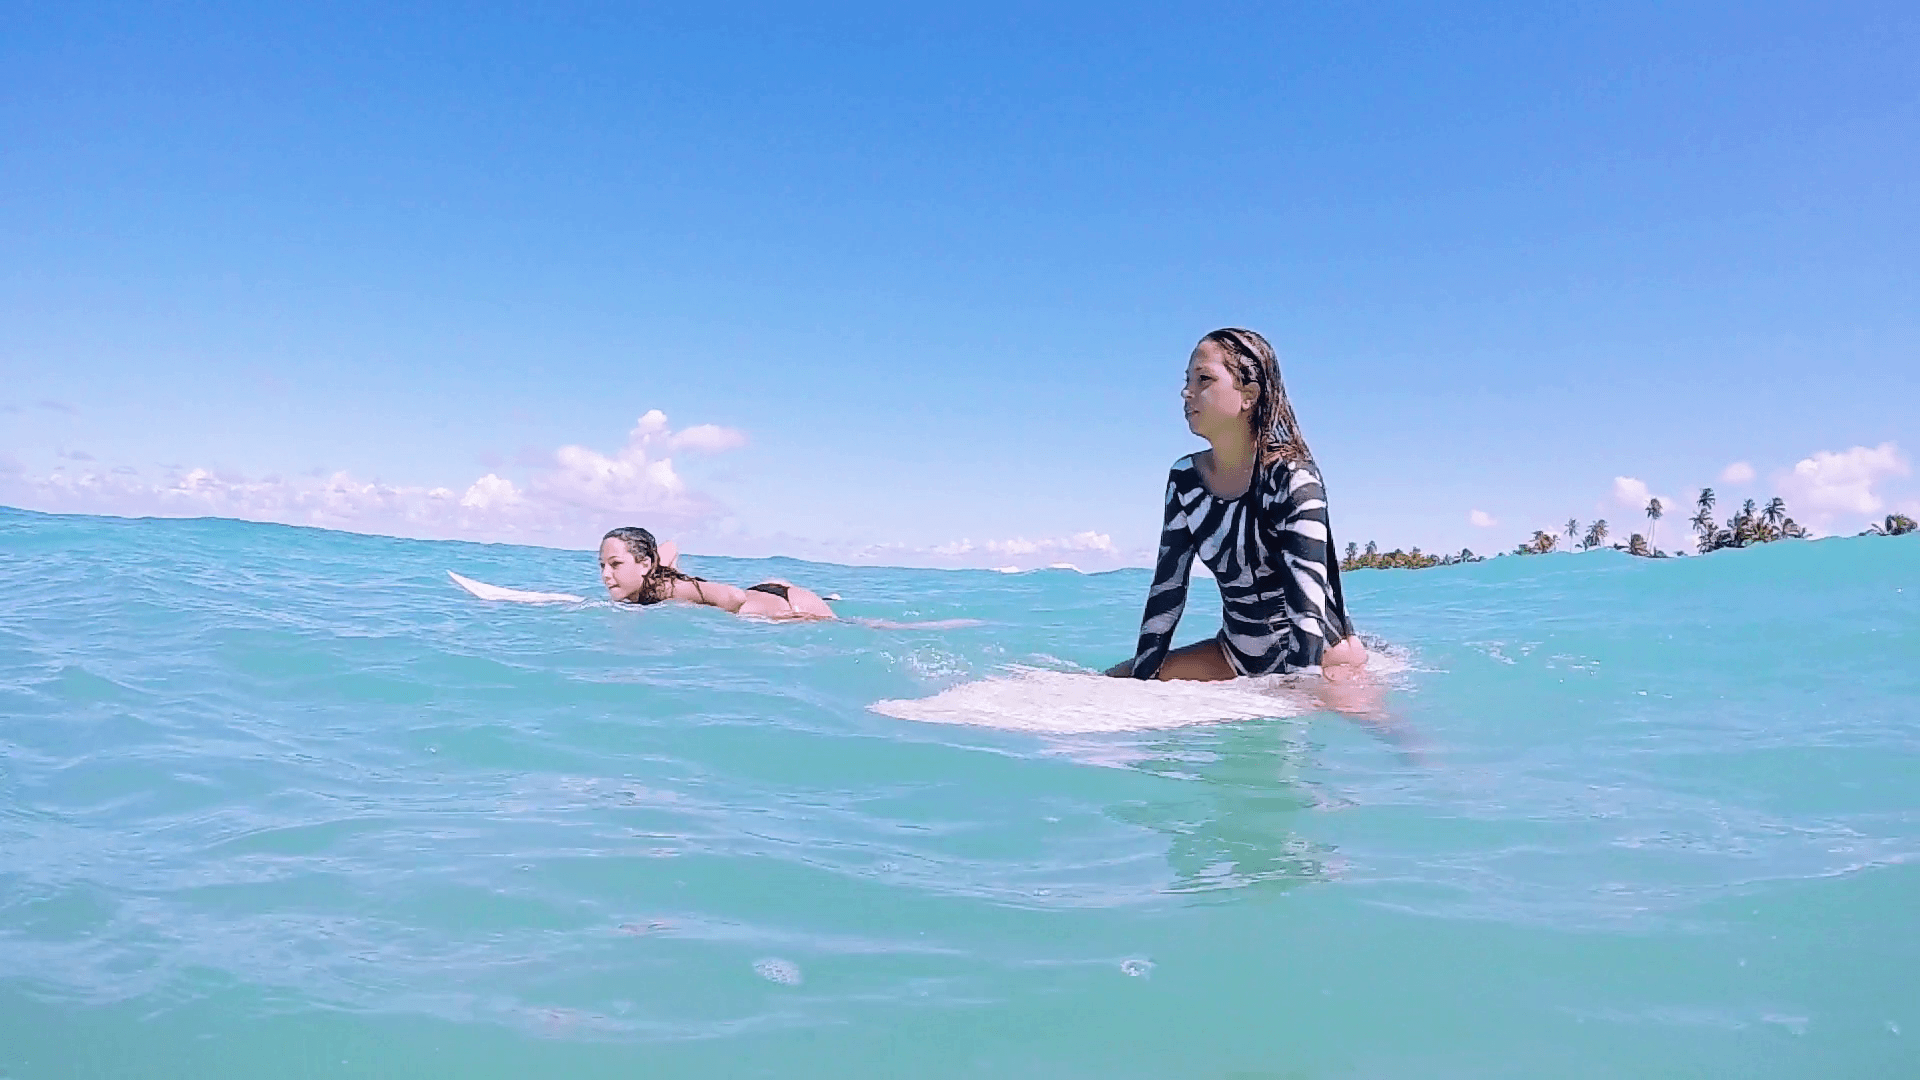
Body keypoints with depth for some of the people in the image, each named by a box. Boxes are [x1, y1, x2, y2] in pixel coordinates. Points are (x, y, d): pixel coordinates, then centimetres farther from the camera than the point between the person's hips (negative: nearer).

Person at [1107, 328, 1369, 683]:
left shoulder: (1291, 476, -19)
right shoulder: (1185, 478, -2)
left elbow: (1307, 600, -25)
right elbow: (1166, 588, 0)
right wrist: (1142, 679, -5)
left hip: (1317, 652, -5)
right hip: (1237, 651, 5)